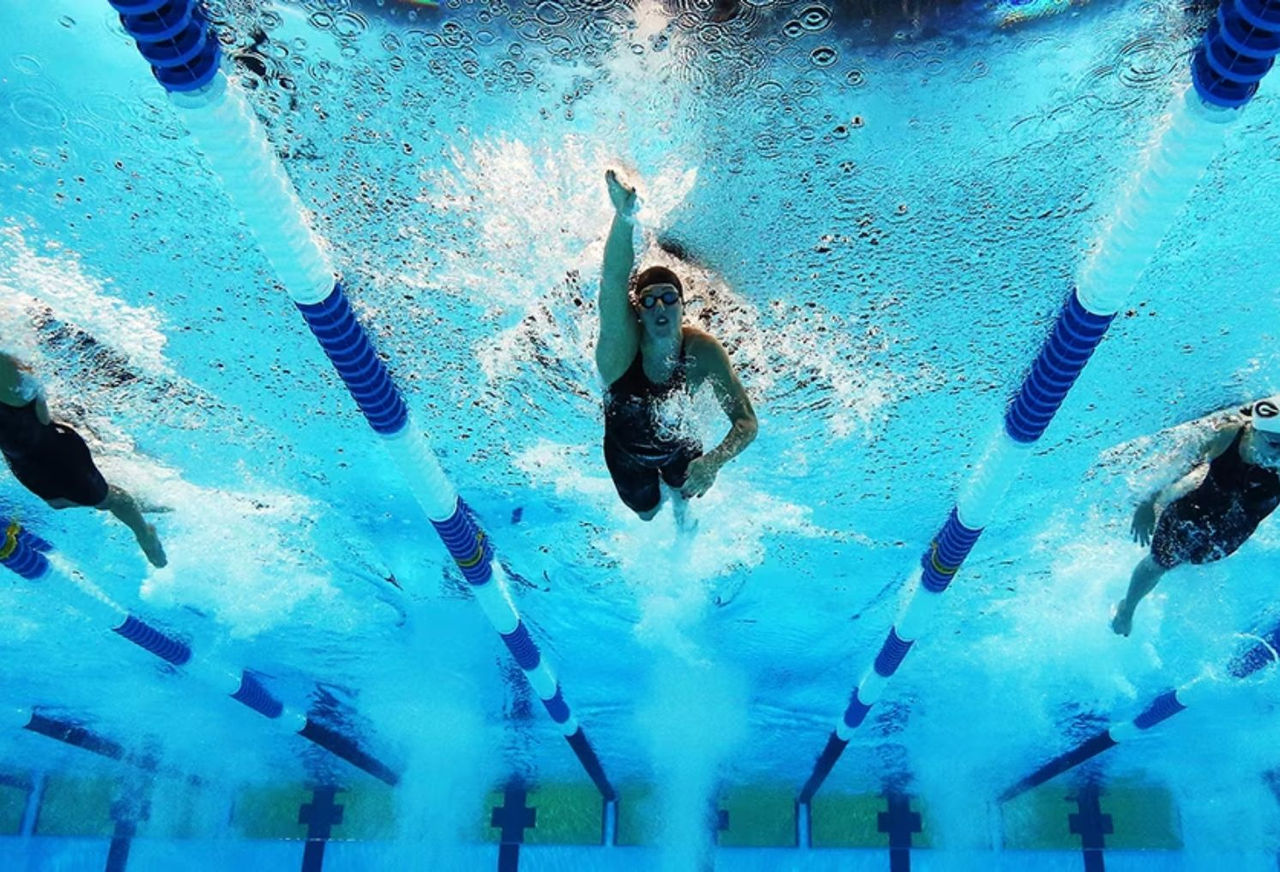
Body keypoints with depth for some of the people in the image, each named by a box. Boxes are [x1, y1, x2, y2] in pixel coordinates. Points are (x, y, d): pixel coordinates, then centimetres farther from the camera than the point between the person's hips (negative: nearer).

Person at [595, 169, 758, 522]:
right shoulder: (621, 345, -38)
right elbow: (613, 281, -58)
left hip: (677, 448, 0)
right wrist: (624, 217, -77)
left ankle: (678, 497, 59)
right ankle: (657, 490, 61)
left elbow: (746, 422, -35)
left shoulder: (703, 350, -33)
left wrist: (713, 461, -56)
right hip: (626, 452, 0)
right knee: (647, 511, 23)